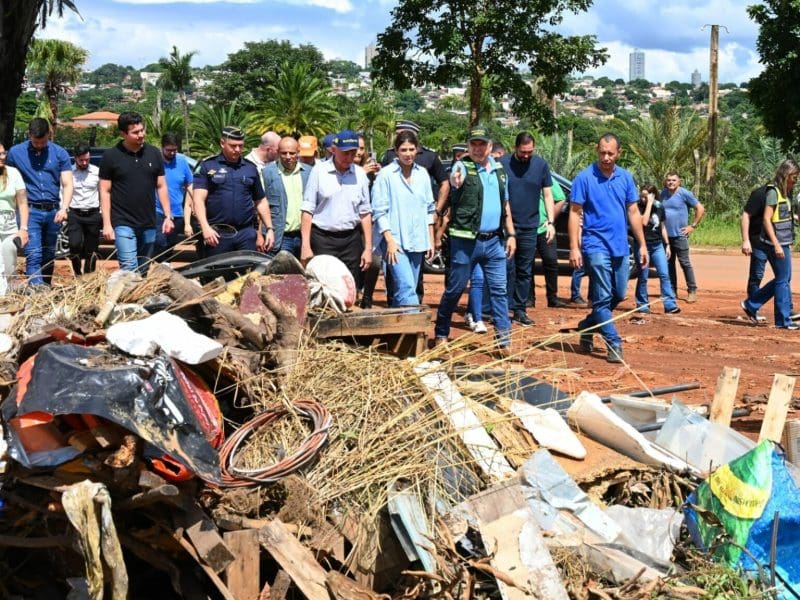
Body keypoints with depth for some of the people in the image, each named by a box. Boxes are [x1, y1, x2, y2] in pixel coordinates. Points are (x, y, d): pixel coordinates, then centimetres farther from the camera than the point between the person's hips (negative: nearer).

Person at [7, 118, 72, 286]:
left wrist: (64, 208, -16)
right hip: (30, 211, -2)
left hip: (53, 212, 2)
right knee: (34, 256, -12)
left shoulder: (60, 153, 3)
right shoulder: (15, 152, 1)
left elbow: (67, 184, -1)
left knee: (49, 257, 12)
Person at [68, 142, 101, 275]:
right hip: (74, 214, -1)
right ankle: (78, 274, 4)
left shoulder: (97, 172, 3)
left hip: (93, 214, 1)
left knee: (91, 250, 5)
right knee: (75, 244, -18)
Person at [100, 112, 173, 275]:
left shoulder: (154, 153, 6)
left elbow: (161, 186, 10)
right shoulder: (111, 156, -4)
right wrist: (107, 224, -8)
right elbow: (105, 191, -3)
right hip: (123, 224, -4)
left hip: (148, 224, 4)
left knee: (143, 271, 11)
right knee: (129, 268, -14)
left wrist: (168, 216, 4)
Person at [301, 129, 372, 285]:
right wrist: (305, 246, -7)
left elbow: (365, 213, 10)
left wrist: (368, 248, 6)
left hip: (351, 239, 3)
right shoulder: (319, 171, -1)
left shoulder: (360, 174, 7)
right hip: (323, 239, -3)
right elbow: (307, 210, -1)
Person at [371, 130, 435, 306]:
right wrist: (390, 240, -13)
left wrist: (431, 240, 14)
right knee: (406, 288, -18)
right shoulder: (386, 175, -5)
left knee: (403, 291, 9)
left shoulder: (422, 174, 11)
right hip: (395, 242, -6)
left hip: (417, 242, 6)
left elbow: (429, 209, 17)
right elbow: (379, 212, -7)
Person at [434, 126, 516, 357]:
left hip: (494, 241, 5)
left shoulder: (498, 169, 12)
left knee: (499, 290, 3)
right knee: (454, 290, 4)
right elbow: (455, 180, -30)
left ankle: (504, 342, 5)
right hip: (465, 241, -5)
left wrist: (510, 234, 13)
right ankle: (441, 335, 19)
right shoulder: (463, 166, -5)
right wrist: (455, 181, -54)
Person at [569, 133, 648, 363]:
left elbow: (633, 212, 12)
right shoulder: (585, 178, -8)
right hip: (596, 247, -6)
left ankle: (587, 327, 30)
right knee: (603, 298, -5)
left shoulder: (625, 178, 7)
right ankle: (614, 345, -1)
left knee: (618, 296, 12)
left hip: (620, 247, 6)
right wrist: (574, 248, -14)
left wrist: (642, 245, 9)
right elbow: (574, 213, -7)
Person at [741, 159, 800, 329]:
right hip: (776, 243, -9)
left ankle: (751, 304, 22)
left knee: (782, 279, 14)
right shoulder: (773, 192, -12)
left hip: (784, 243, 9)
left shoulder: (786, 193, 14)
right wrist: (776, 244, -21)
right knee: (783, 280, -2)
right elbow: (766, 219, -17)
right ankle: (784, 320, 6)